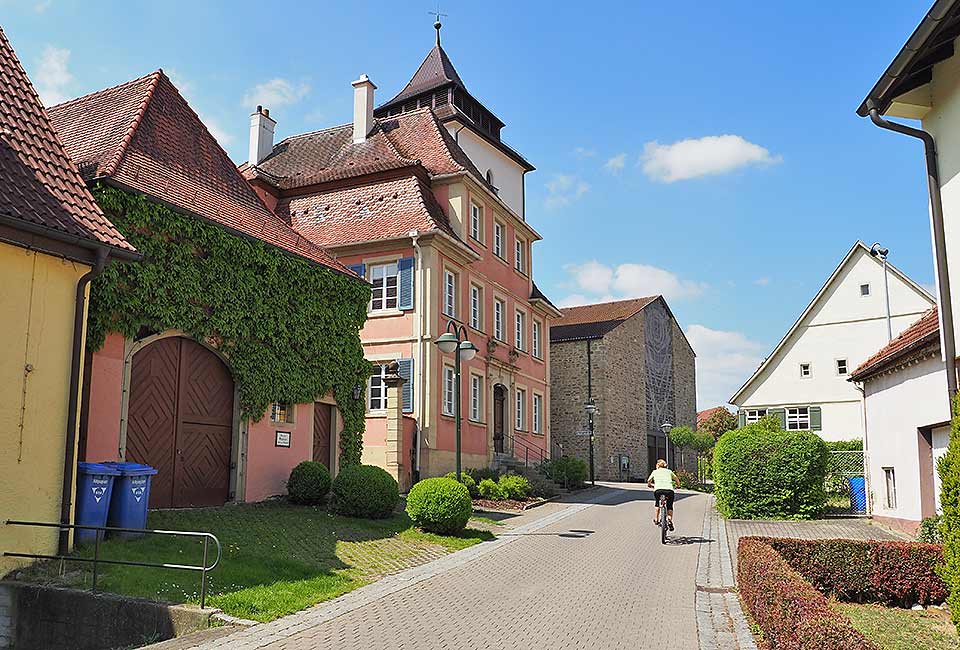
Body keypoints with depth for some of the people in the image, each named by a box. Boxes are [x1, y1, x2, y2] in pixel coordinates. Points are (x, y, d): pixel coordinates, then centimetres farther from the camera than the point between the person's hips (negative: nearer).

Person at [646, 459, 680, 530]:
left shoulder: (655, 472, 24)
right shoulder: (669, 471, 25)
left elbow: (649, 482, 33)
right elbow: (677, 480, 34)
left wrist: (652, 485, 55)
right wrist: (678, 485, 54)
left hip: (658, 490, 0)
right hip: (669, 490, 0)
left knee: (657, 503, 31)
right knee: (670, 507, 22)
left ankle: (656, 520, 25)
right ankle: (670, 520, -3)